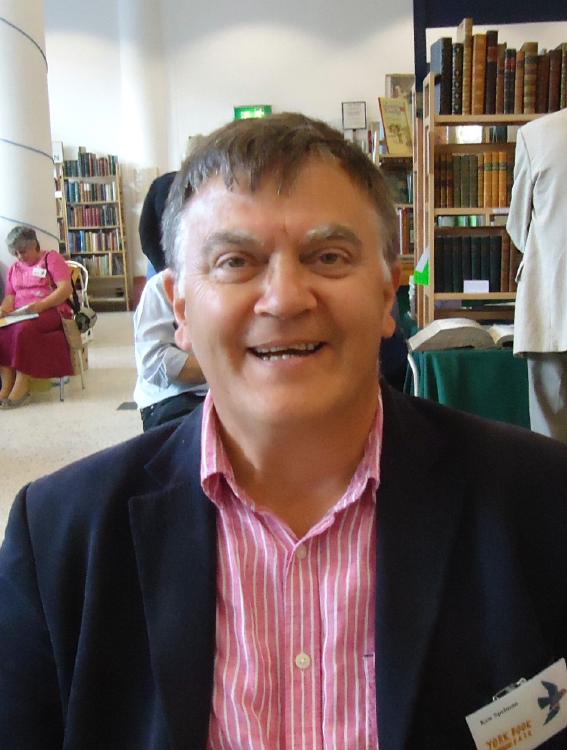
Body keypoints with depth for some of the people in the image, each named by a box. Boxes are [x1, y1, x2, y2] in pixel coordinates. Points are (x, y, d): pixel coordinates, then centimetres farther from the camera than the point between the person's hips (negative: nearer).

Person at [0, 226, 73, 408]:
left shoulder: (51, 258, 5)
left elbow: (65, 289, -7)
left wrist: (41, 305, -21)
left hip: (50, 311, -5)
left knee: (23, 330, -36)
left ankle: (22, 387, -33)